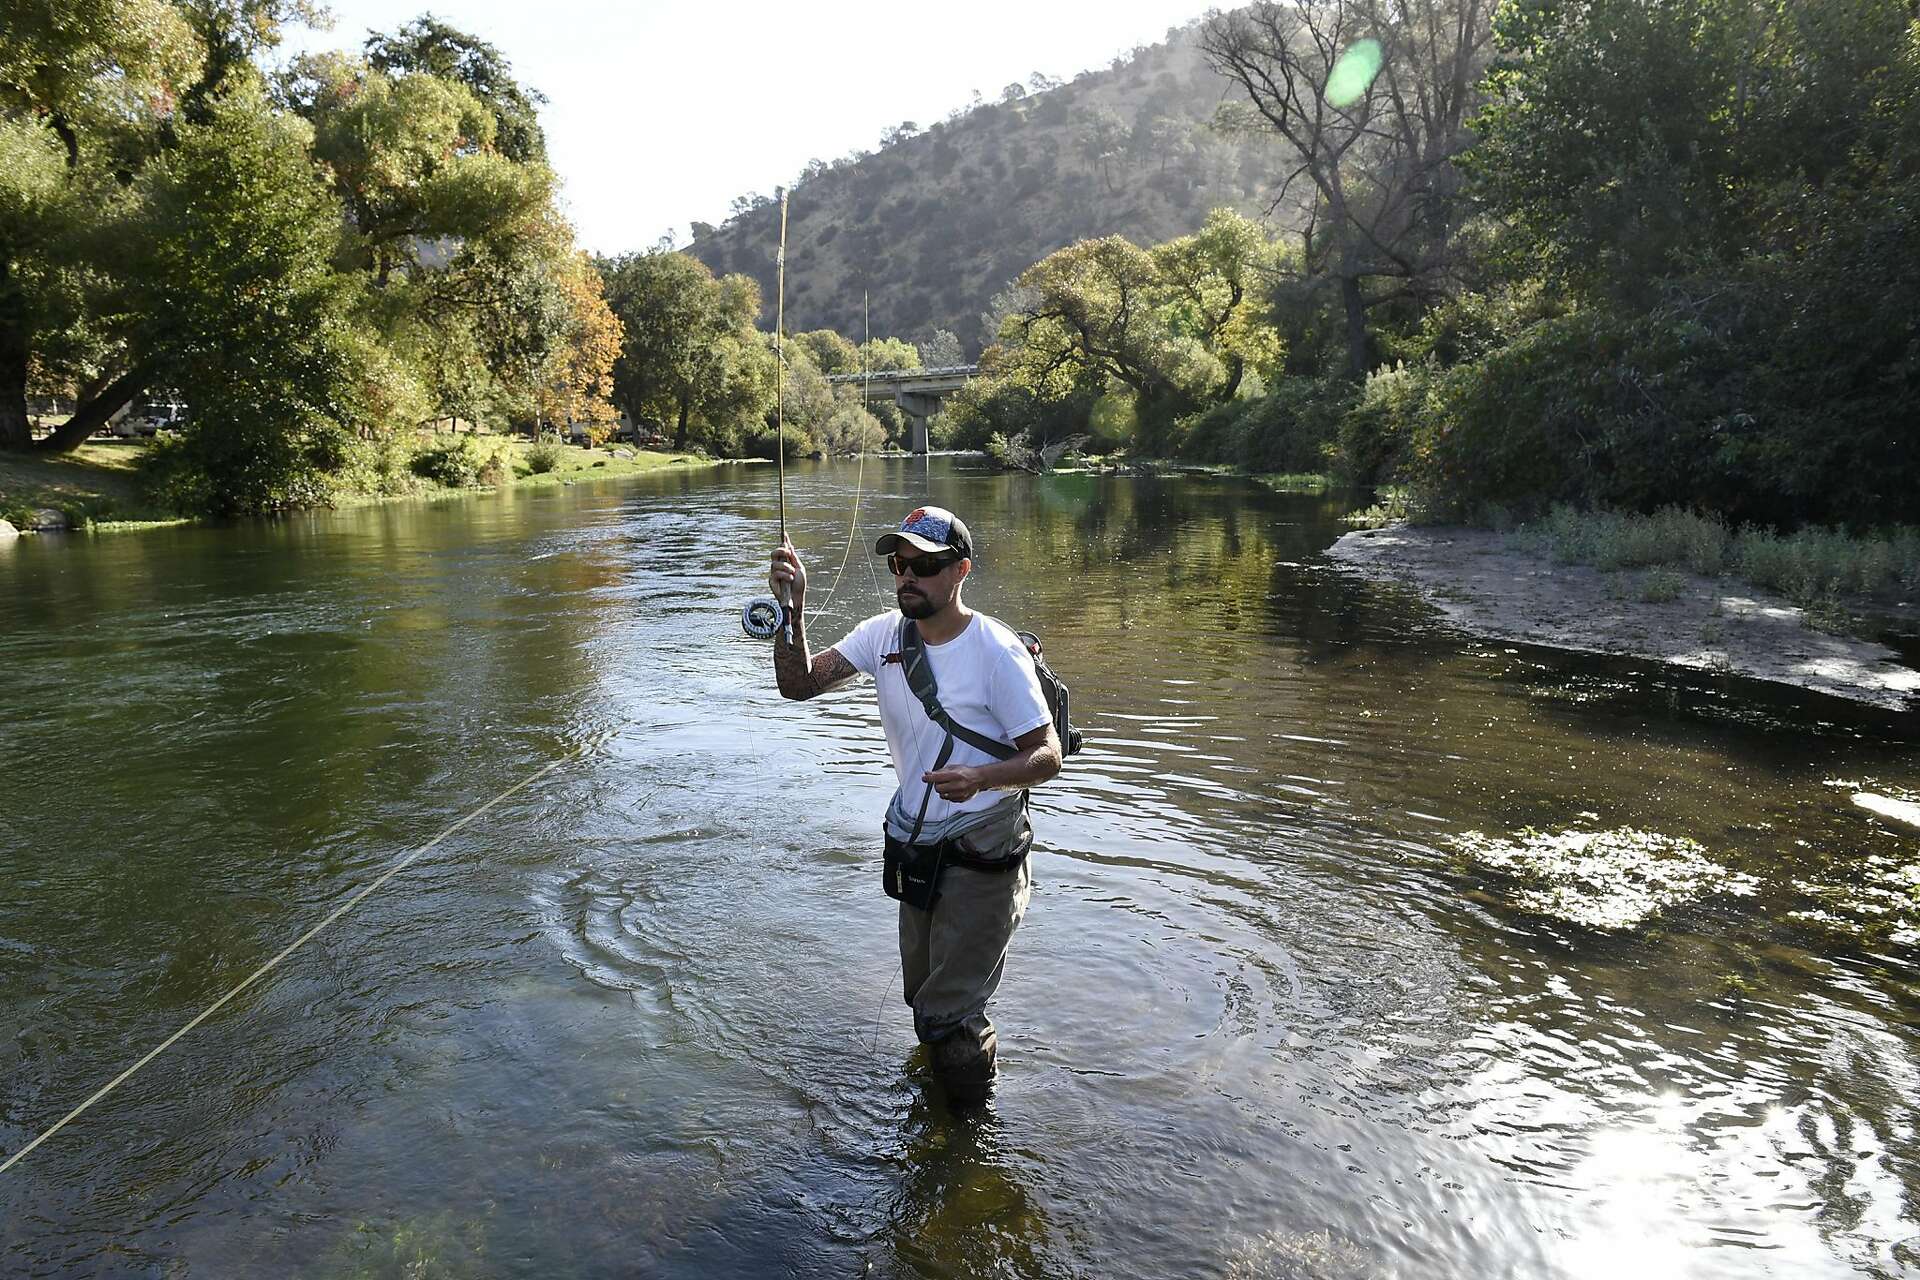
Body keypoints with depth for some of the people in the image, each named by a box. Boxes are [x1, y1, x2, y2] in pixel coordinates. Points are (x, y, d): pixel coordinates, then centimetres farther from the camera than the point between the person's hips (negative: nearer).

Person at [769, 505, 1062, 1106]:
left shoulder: (996, 651, -18)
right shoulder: (884, 634, -1)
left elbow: (1048, 755, -17)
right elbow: (800, 684, -6)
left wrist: (979, 777, -36)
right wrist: (792, 610, -22)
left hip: (981, 857, -6)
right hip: (913, 848, 6)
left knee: (947, 1012, -2)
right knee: (923, 996, 22)